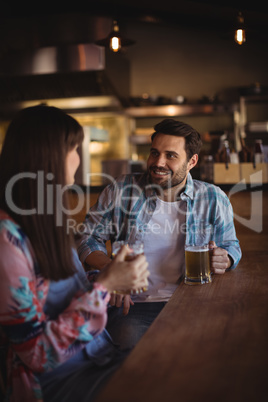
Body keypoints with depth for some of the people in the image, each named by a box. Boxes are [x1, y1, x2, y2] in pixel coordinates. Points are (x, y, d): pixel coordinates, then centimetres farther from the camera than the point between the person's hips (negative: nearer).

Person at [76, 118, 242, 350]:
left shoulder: (214, 200, 6)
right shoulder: (120, 191, 2)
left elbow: (231, 245, 19)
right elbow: (87, 237, 8)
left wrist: (223, 259, -6)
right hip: (132, 305, -1)